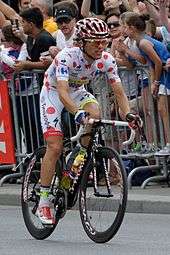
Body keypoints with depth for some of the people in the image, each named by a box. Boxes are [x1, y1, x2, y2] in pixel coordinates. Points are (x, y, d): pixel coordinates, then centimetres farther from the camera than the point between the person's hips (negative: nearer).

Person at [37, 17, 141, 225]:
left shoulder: (106, 60, -20)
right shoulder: (66, 57, -34)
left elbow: (119, 91, -18)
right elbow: (62, 92, -44)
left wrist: (128, 114, -36)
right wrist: (78, 113, -59)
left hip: (77, 91, 4)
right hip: (53, 92, -4)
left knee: (94, 113, -30)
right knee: (55, 147, -15)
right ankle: (43, 202, -6)